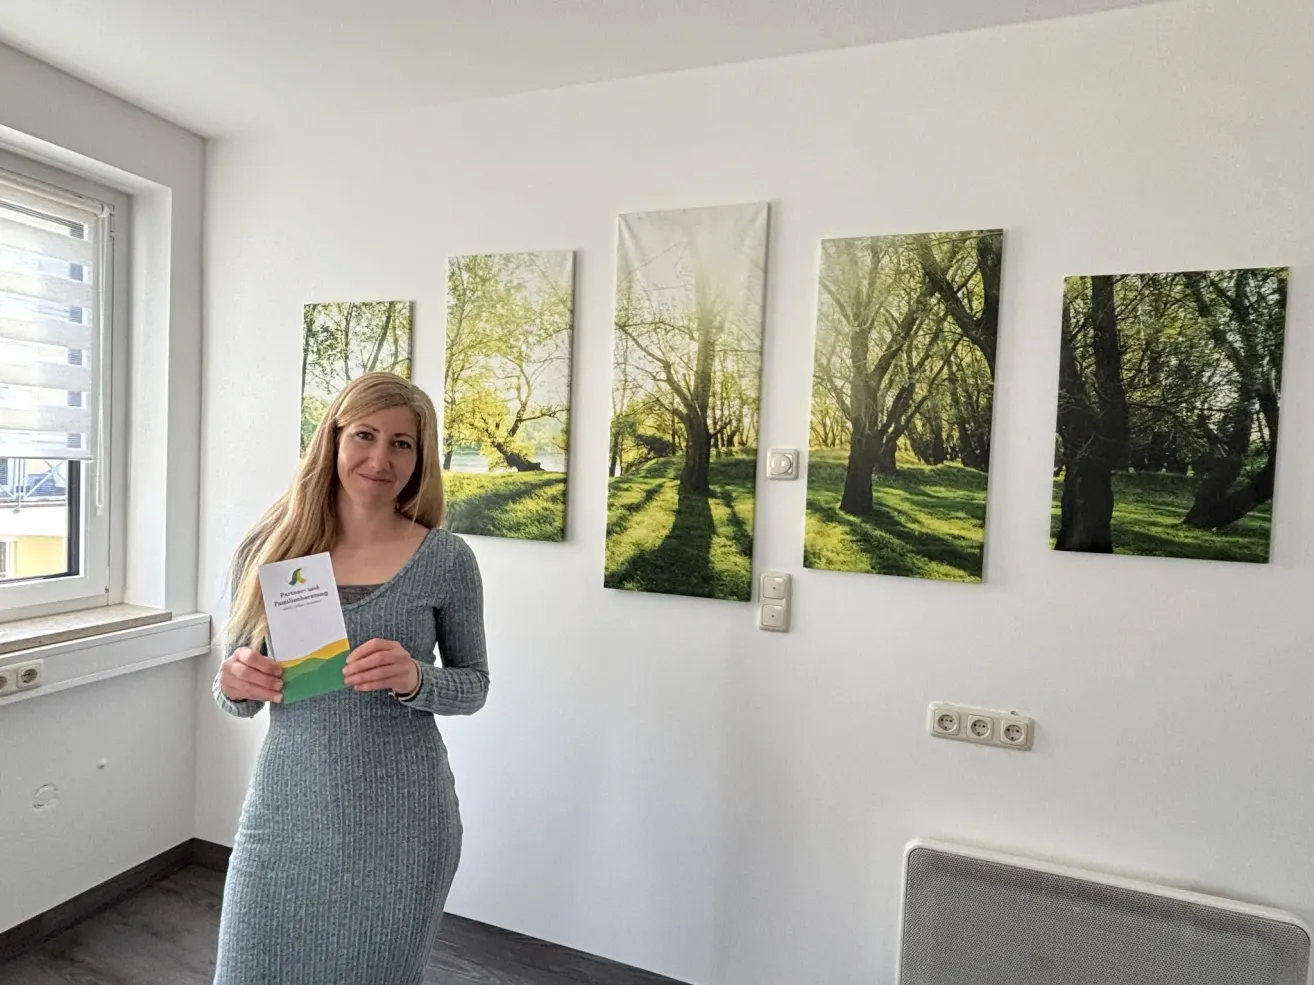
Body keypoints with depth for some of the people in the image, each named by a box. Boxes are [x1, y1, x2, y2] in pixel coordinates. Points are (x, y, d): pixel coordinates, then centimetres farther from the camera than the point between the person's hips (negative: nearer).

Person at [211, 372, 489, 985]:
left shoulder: (446, 559, -9)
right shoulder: (267, 548, -2)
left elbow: (474, 684, 0)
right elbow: (237, 697, 7)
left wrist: (416, 680, -19)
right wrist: (234, 685, -15)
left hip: (398, 822, -1)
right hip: (284, 811, 2)